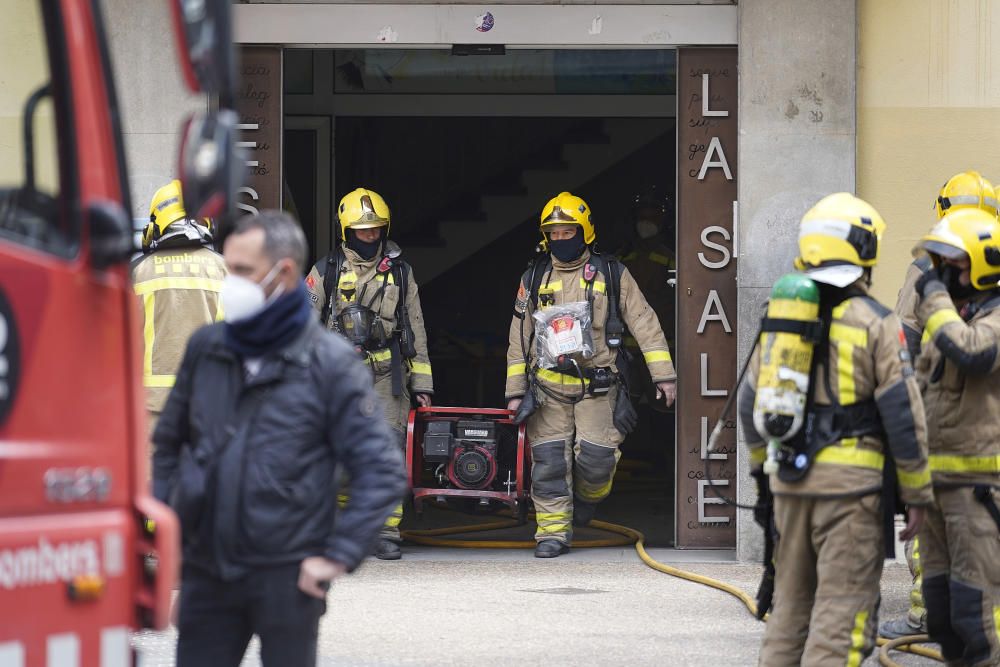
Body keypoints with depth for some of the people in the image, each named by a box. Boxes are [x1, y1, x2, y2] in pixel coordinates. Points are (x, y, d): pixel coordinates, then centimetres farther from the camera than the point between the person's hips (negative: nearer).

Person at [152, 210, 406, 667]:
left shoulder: (329, 363, -5)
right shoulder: (206, 349, 8)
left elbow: (382, 472, -5)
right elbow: (168, 444, 21)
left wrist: (337, 556, -10)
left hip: (286, 576, -4)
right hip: (207, 572, 4)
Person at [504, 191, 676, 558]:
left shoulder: (611, 275, 4)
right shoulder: (534, 280, 10)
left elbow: (644, 323, 3)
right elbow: (519, 338, 13)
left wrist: (664, 375, -4)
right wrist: (515, 391, 9)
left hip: (597, 387, -2)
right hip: (549, 388, 2)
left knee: (596, 456, -10)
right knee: (549, 460, -3)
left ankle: (589, 494, 23)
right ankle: (553, 532, 5)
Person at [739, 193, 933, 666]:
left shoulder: (782, 316, 9)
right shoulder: (874, 323, -8)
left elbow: (752, 402, 17)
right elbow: (903, 414, -10)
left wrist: (762, 466, 31)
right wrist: (917, 493, -2)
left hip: (790, 481, 6)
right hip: (851, 483, -6)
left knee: (791, 600, 16)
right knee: (842, 608, -5)